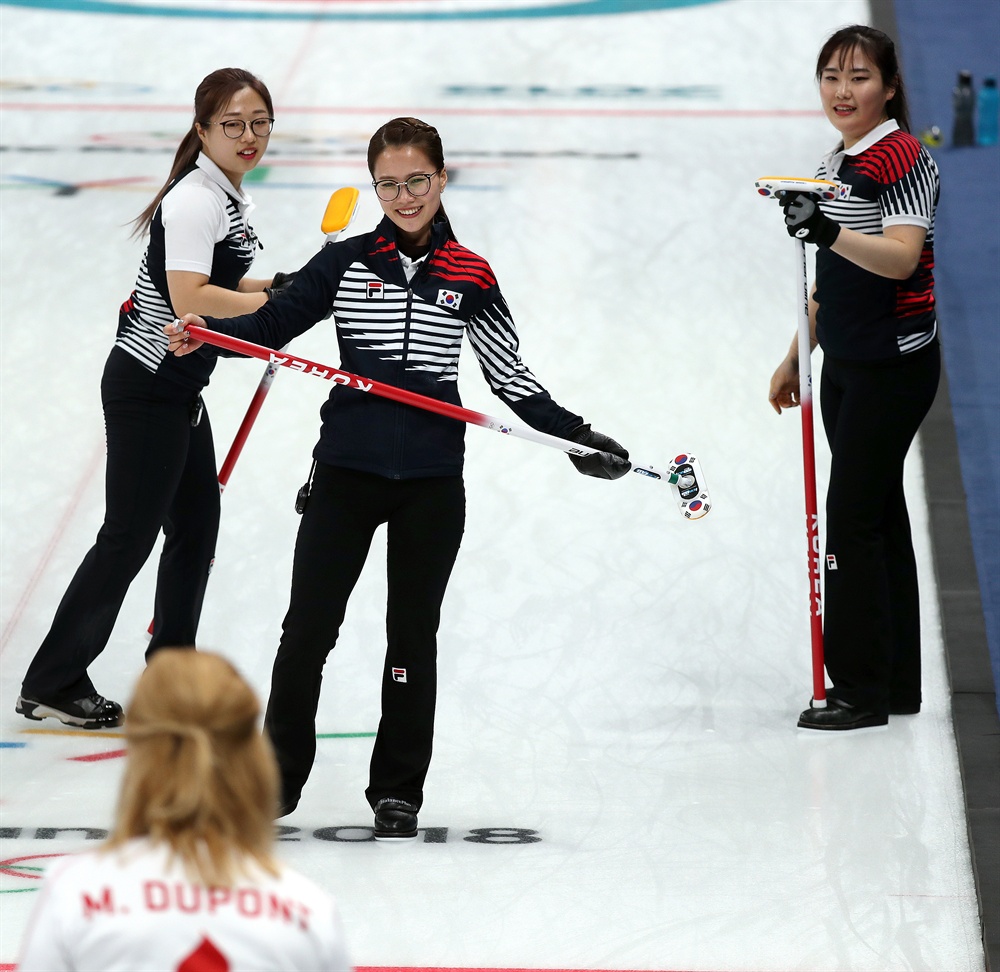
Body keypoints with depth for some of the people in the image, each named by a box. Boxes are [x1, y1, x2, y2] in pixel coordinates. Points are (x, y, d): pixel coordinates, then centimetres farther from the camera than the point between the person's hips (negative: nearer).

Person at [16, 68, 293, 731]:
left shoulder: (229, 197, 12)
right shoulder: (194, 200, -20)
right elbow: (188, 299, -28)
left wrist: (275, 286, 7)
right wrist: (272, 301, -21)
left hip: (179, 389, 10)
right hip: (146, 387, -10)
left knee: (198, 523, 16)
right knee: (130, 536, -5)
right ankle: (51, 685, 4)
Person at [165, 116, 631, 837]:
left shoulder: (470, 277, 4)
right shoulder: (347, 262, 3)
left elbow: (510, 378, 9)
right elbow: (275, 323, 3)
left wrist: (578, 435, 1)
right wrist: (206, 331, -15)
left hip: (431, 480, 0)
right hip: (347, 469, 0)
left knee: (413, 635, 8)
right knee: (308, 628, 1)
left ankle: (398, 790, 19)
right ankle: (278, 777, 14)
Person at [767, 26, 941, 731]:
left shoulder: (903, 158, -14)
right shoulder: (836, 165, 14)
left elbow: (900, 257, -28)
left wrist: (830, 231, -43)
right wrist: (796, 359, 24)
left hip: (895, 362, -9)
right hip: (847, 367, 9)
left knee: (854, 520, -10)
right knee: (880, 515, 12)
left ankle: (862, 691, -6)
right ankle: (897, 684, 18)